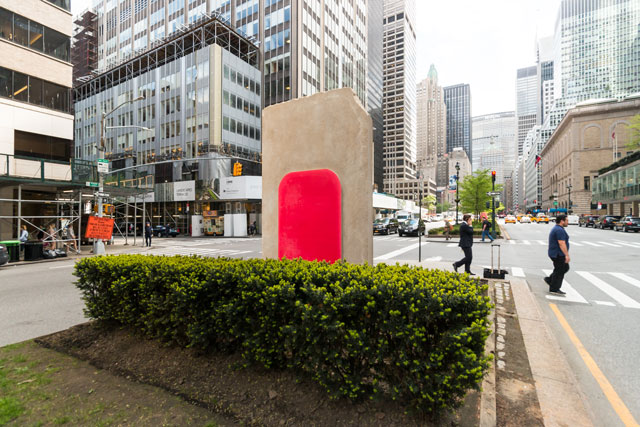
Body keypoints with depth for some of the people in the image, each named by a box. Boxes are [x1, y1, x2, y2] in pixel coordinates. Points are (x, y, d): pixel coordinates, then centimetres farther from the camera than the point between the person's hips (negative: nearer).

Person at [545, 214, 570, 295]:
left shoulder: (556, 229, 15)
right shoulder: (560, 230, -19)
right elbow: (562, 244, -25)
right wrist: (567, 255, -25)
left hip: (556, 254, 11)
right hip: (558, 254, -11)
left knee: (565, 268, 18)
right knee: (559, 271, -2)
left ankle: (549, 279, 19)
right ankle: (554, 289, 6)